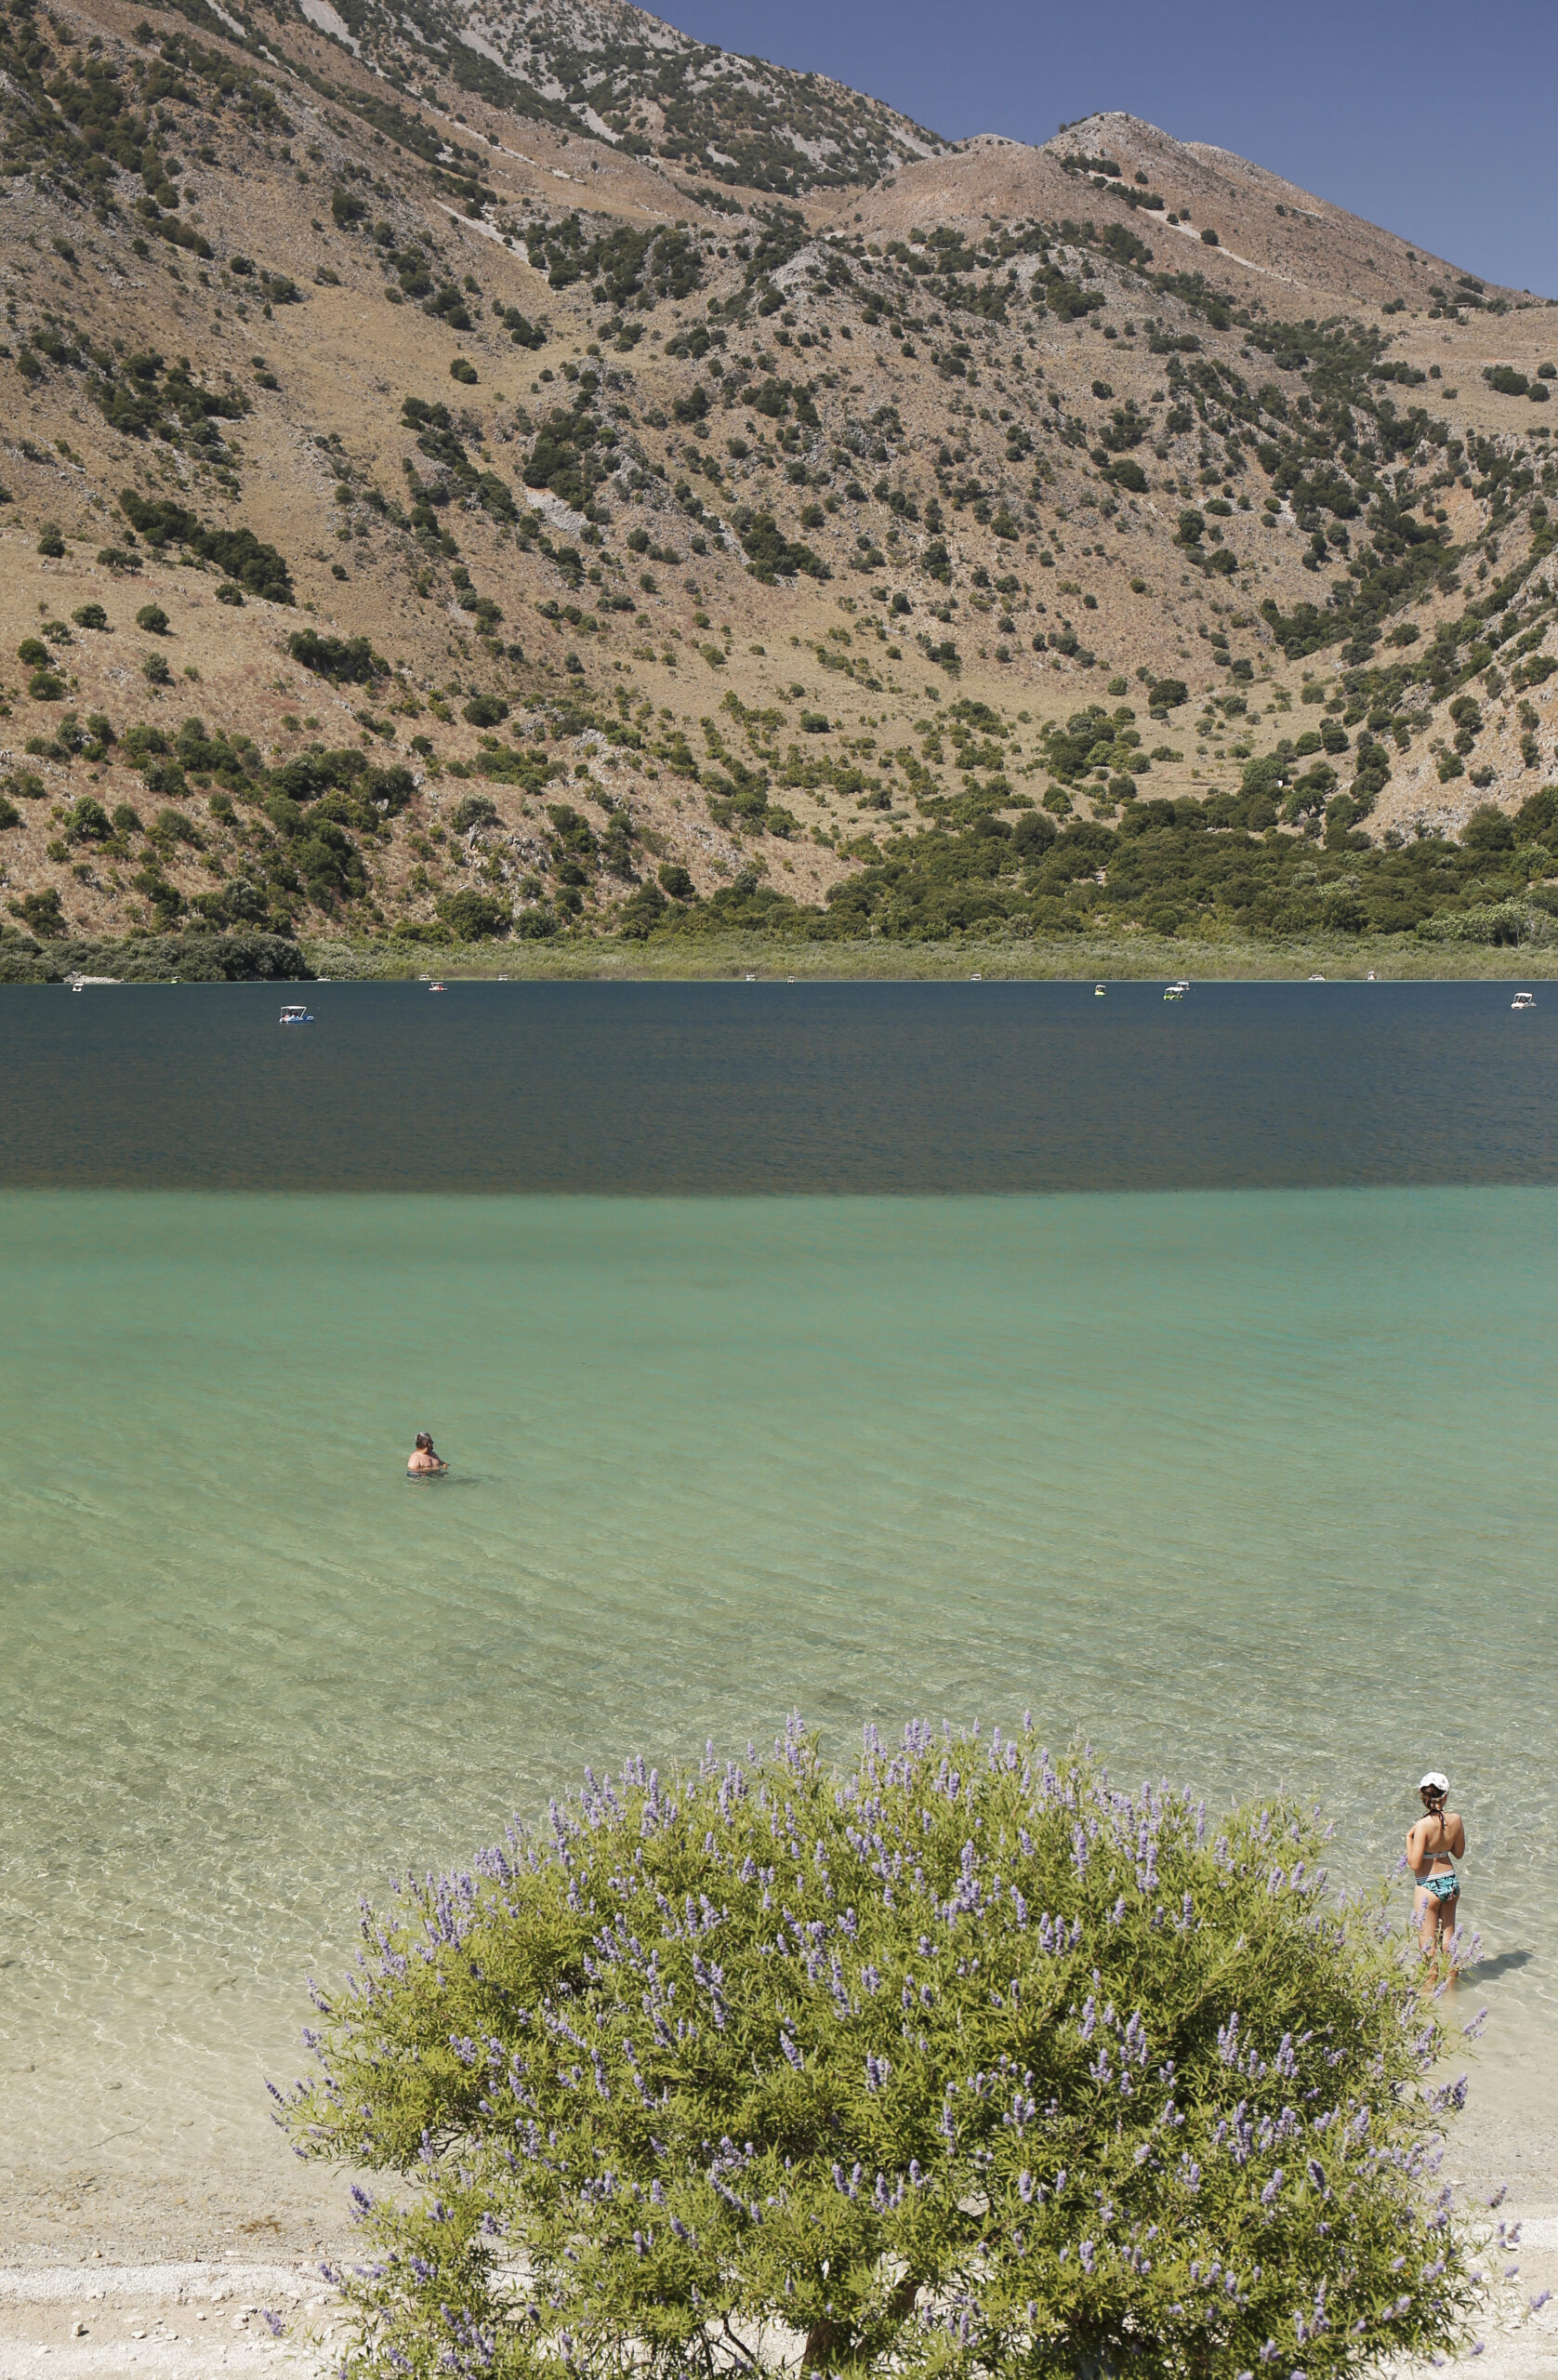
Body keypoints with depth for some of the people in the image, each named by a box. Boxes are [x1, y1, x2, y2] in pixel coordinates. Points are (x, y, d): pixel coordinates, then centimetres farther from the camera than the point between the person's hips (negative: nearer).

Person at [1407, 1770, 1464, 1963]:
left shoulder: (1424, 1825, -22)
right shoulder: (1455, 1820, -7)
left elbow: (1414, 1864, -20)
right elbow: (1459, 1853, 8)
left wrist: (1409, 1839, -7)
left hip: (1428, 1887, -5)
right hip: (1451, 1883, 5)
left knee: (1428, 1943, 6)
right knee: (1447, 1937, 21)